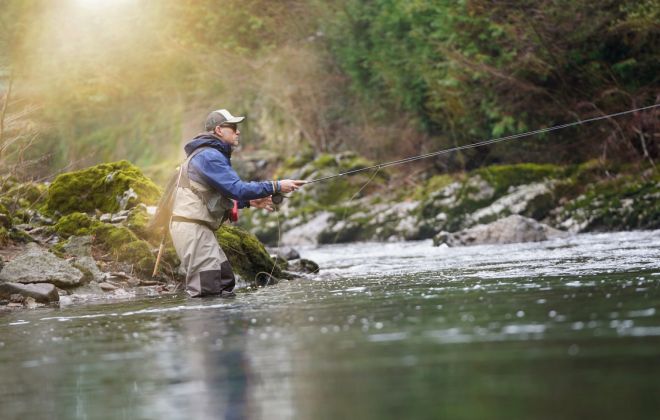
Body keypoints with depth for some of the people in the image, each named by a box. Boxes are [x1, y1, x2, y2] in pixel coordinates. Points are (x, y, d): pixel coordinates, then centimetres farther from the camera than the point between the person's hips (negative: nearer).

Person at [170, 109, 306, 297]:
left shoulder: (213, 155, 20)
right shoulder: (209, 156, -14)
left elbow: (219, 197, 23)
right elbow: (237, 188, -22)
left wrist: (250, 201, 10)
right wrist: (276, 187, -17)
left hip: (199, 227, 11)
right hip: (191, 226, -11)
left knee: (225, 283, 11)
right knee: (207, 289, -13)